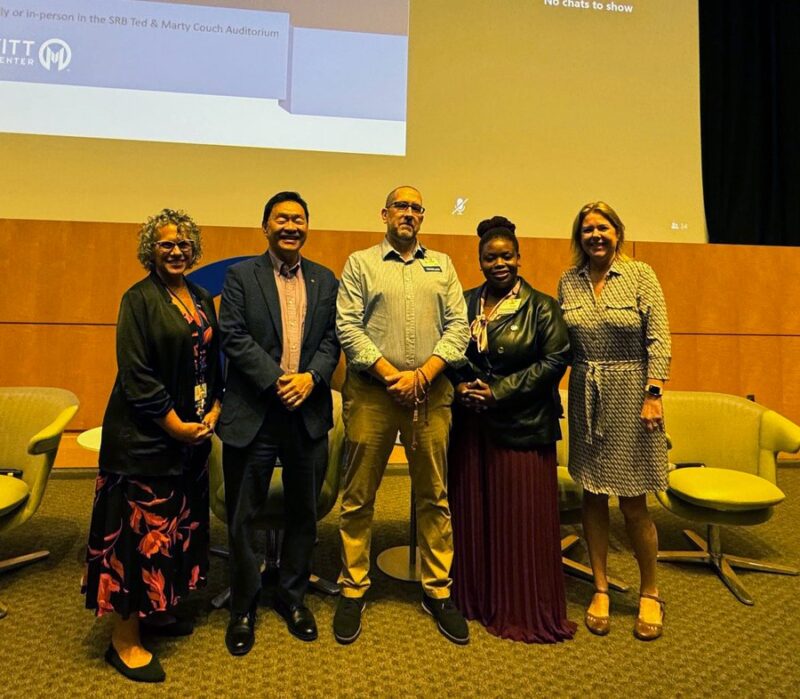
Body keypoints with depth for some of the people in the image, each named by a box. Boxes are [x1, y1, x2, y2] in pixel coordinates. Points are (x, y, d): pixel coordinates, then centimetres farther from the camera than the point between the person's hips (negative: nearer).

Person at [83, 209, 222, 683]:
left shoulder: (203, 300, 11)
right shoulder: (139, 299, -9)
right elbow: (134, 372, -16)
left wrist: (213, 411, 0)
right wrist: (173, 423, -15)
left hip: (194, 432, 7)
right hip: (145, 434, -7)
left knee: (180, 521, 16)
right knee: (142, 526, 0)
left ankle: (157, 608, 34)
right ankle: (125, 637, 15)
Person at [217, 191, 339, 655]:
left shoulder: (325, 280, 10)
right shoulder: (241, 276, 1)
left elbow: (332, 339, 4)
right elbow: (234, 338, -9)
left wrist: (310, 377, -13)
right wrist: (277, 381, -16)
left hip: (309, 412, 3)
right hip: (253, 413, -2)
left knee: (304, 513, 14)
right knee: (243, 517, 9)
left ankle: (293, 596, 35)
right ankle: (244, 607, 30)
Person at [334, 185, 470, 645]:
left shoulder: (442, 265, 14)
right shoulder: (360, 263, 8)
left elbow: (459, 326, 5)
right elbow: (347, 326, -3)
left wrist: (422, 374, -8)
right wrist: (391, 374, -11)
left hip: (430, 392, 2)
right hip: (372, 391, -1)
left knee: (434, 496, 9)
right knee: (359, 496, 6)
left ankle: (438, 591, 25)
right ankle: (354, 590, 23)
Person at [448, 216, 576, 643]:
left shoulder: (541, 306, -3)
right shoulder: (465, 303, 9)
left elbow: (555, 359, -10)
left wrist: (499, 391, -14)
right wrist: (461, 387, -8)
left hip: (522, 425, -3)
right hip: (471, 423, 4)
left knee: (522, 518, 4)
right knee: (472, 513, 11)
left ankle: (525, 609, 23)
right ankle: (474, 599, 30)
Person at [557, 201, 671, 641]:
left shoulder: (640, 275, -3)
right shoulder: (568, 282, 6)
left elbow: (658, 339, -7)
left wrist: (653, 395, -14)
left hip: (630, 396, -3)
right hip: (585, 399, 3)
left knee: (632, 503, 3)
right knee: (592, 496, 10)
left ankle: (650, 594, 26)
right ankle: (600, 589, 26)